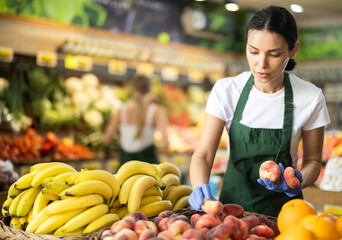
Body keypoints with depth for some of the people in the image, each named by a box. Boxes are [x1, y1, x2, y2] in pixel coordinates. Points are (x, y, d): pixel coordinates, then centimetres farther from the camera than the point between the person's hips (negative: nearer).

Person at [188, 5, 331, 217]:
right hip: (233, 203, 1)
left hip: (282, 208, 0)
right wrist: (201, 188, -29)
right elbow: (203, 154, -8)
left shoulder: (310, 98, -6)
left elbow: (313, 160, 6)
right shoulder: (226, 90, -5)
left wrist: (297, 181, -16)